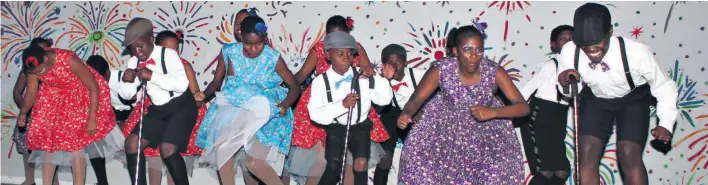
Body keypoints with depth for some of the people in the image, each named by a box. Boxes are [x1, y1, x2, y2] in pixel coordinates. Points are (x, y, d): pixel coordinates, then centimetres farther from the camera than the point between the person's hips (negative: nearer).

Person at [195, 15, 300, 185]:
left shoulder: (273, 58, -8)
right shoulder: (230, 52, -1)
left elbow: (295, 87, -2)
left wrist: (285, 104, -19)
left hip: (264, 113, -3)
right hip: (233, 108, 3)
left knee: (255, 163, -20)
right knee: (221, 144, -23)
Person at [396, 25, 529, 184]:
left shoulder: (495, 72, -25)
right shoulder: (440, 71, -26)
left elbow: (523, 107, -23)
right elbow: (416, 100, -16)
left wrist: (493, 112, -40)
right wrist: (405, 114, -40)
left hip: (484, 126, 1)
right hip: (447, 122, 0)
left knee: (496, 171, -9)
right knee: (424, 163, -10)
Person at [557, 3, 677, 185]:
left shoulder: (636, 52, -34)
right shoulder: (569, 52, -28)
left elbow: (664, 86, -17)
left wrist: (666, 124, -27)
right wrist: (566, 83, -33)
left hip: (633, 99, -2)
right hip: (595, 99, 2)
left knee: (629, 155, -17)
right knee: (586, 154, -10)